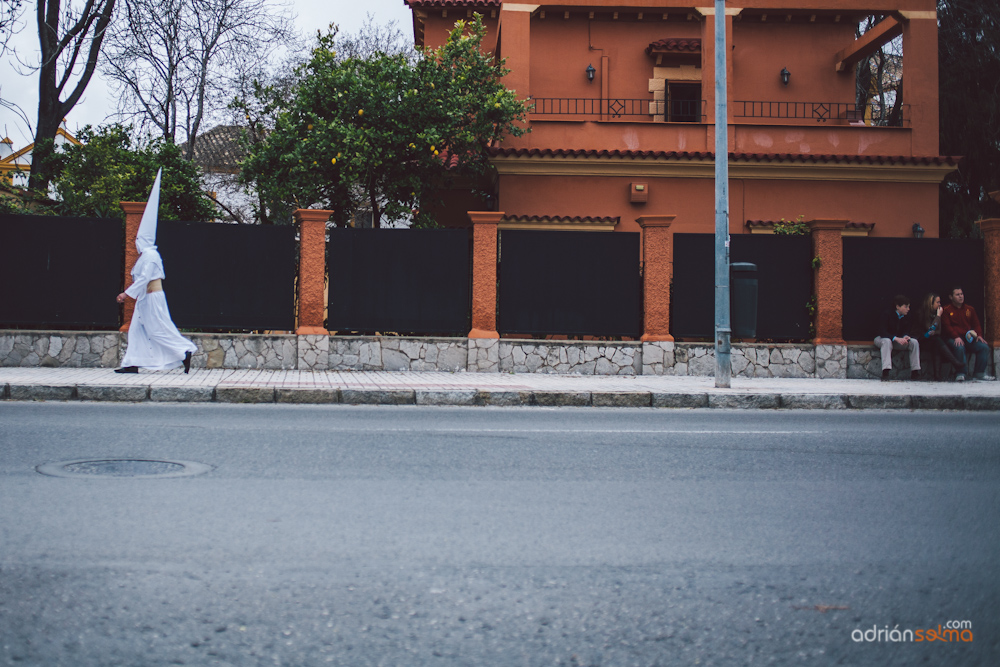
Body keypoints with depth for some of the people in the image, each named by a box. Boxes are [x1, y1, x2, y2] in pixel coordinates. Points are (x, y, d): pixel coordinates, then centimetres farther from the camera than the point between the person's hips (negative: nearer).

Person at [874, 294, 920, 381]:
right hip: (883, 338, -5)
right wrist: (896, 338, -37)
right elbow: (882, 332, -26)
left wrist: (905, 337, -23)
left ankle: (914, 373, -17)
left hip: (899, 339, 5)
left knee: (914, 342, -17)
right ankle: (885, 373, -48)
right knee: (887, 341, -39)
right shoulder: (888, 314, -20)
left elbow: (907, 330, 3)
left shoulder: (906, 315, -4)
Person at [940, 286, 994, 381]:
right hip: (953, 338, -5)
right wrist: (956, 337, -23)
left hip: (969, 338, 5)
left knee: (984, 347, -19)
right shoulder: (946, 310, 4)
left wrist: (979, 335, -5)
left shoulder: (970, 309, 19)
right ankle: (961, 373, -26)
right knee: (959, 348, -38)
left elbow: (976, 324, 16)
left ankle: (979, 373, -13)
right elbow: (946, 326, -7)